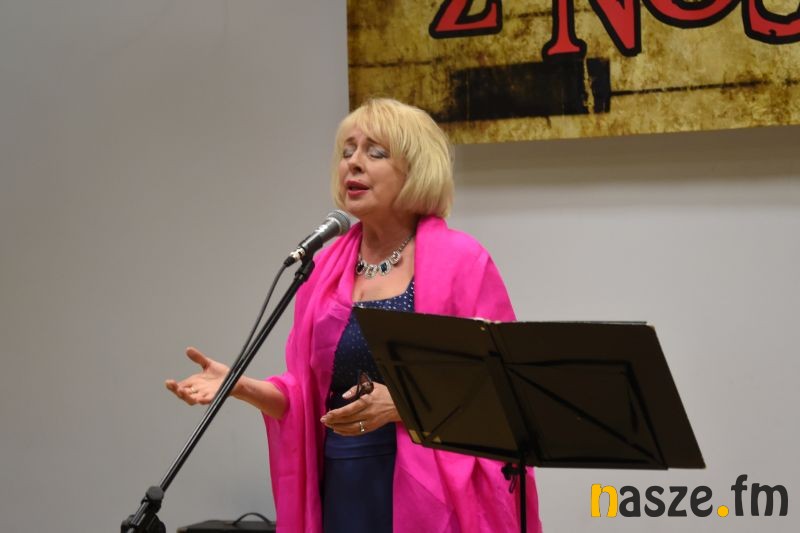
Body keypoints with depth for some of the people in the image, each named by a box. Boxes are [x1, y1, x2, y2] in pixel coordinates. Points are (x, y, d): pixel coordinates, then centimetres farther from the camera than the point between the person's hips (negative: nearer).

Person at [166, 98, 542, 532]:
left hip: (434, 495, -5)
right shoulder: (326, 267, 10)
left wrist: (404, 402, -20)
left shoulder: (461, 263, -6)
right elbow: (307, 395, 13)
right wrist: (242, 386, -5)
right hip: (345, 492, 5)